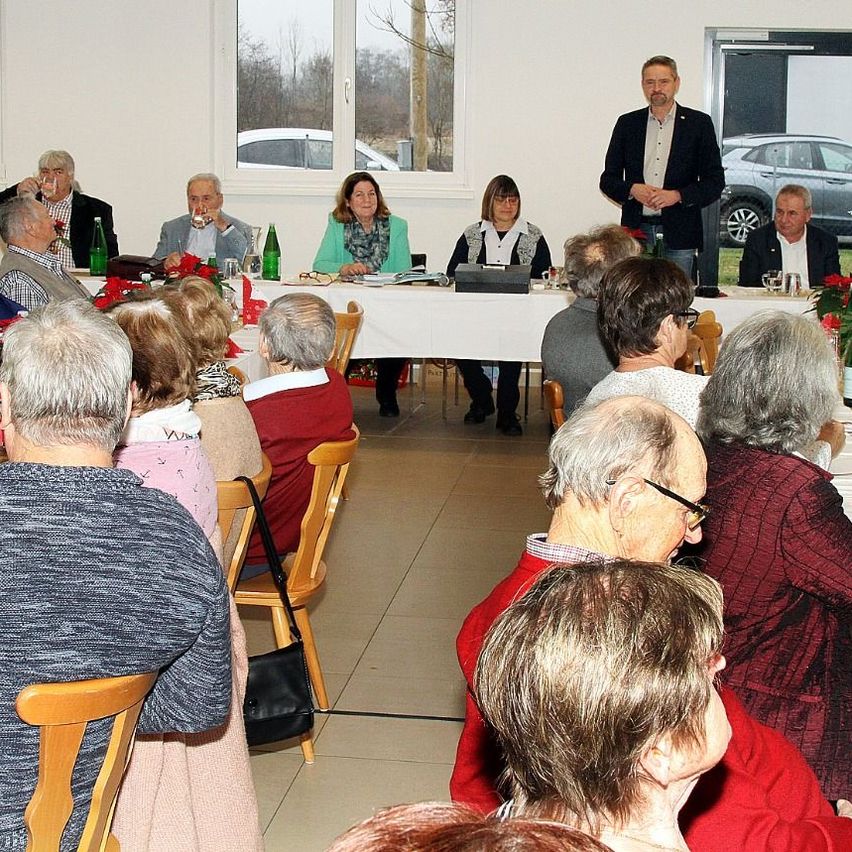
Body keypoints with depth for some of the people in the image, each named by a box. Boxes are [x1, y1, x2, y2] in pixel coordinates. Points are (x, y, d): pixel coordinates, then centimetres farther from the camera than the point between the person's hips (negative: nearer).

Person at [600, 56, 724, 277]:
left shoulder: (699, 123, 5)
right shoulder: (627, 124, 12)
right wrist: (632, 190, -8)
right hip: (636, 231, 2)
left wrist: (676, 195, -12)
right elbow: (608, 180, 13)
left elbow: (715, 182, 2)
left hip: (679, 234, -1)